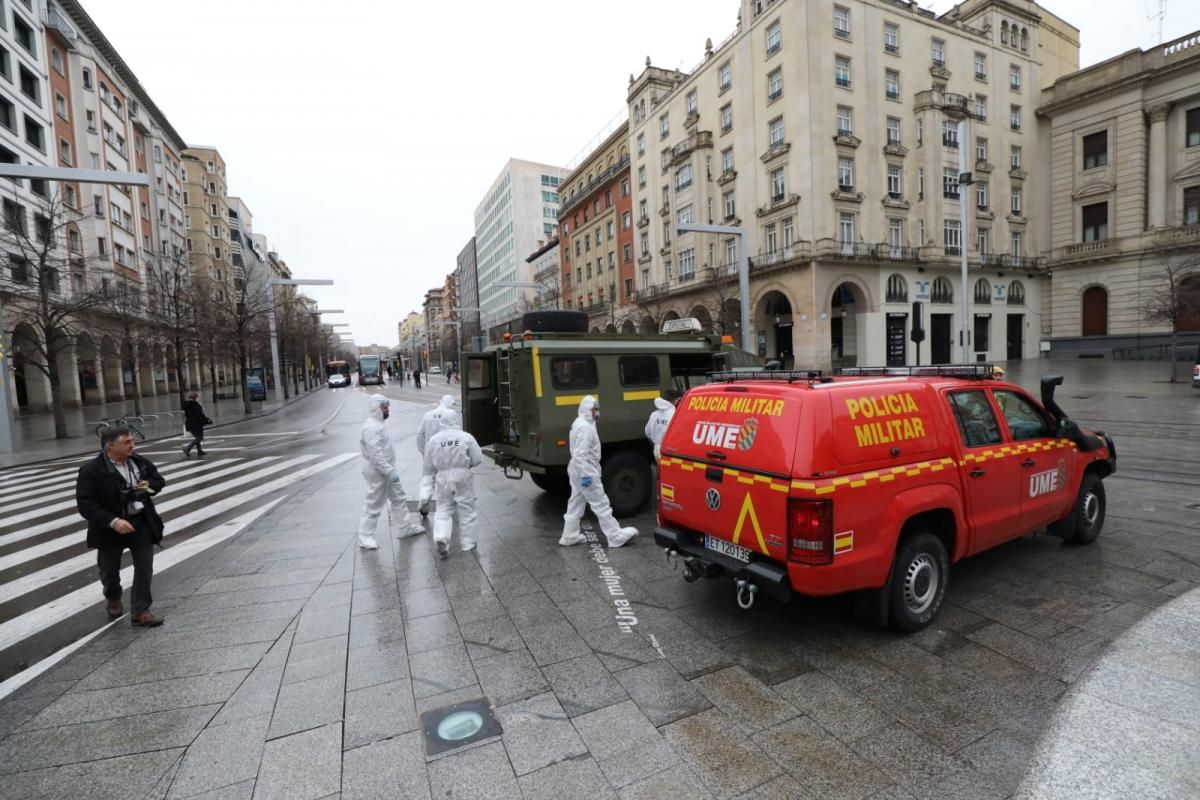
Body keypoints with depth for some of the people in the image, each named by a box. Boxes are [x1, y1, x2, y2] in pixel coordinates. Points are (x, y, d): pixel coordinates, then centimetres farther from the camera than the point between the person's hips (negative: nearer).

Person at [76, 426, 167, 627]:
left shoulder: (140, 462, -1)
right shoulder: (91, 470, -15)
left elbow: (159, 480, 13)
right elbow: (85, 504, -19)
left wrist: (149, 486, -11)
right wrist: (112, 521, -28)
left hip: (142, 524, 3)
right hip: (110, 529, -3)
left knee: (144, 569, 0)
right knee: (109, 571, 18)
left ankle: (140, 613, 9)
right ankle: (113, 599, 48)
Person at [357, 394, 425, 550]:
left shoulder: (378, 424, 9)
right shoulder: (371, 428, -23)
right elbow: (376, 454, -29)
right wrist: (390, 471, -28)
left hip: (386, 470, 10)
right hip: (377, 472, -10)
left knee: (398, 497, 17)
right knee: (373, 505, 1)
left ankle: (407, 527, 28)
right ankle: (365, 537, 13)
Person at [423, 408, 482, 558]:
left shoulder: (433, 440, -2)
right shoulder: (466, 437, -8)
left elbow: (429, 465, 5)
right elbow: (477, 459, -5)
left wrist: (431, 479, 19)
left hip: (443, 478, 2)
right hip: (463, 478, -1)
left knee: (443, 510, 13)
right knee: (466, 511, 10)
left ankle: (440, 537, -8)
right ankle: (467, 544, 17)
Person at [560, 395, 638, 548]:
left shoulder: (579, 423, 13)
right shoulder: (585, 427, -21)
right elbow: (580, 454, -27)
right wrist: (585, 475, -27)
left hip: (577, 470, 11)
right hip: (585, 471, -11)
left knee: (576, 504, 15)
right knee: (601, 504, -4)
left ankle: (569, 536, 21)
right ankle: (616, 536, 3)